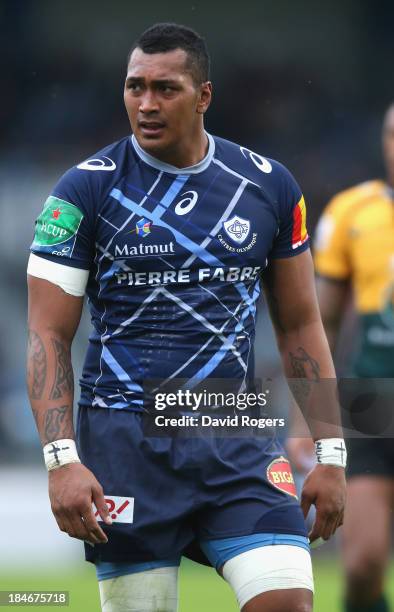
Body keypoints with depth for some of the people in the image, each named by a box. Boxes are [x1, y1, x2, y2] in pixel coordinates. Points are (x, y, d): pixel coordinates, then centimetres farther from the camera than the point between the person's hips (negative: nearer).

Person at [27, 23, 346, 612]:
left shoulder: (268, 186, 7)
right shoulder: (86, 189, -1)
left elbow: (300, 325, 15)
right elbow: (49, 335, -2)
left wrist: (330, 453, 9)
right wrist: (62, 459, -14)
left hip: (234, 437, 2)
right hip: (125, 436, -2)